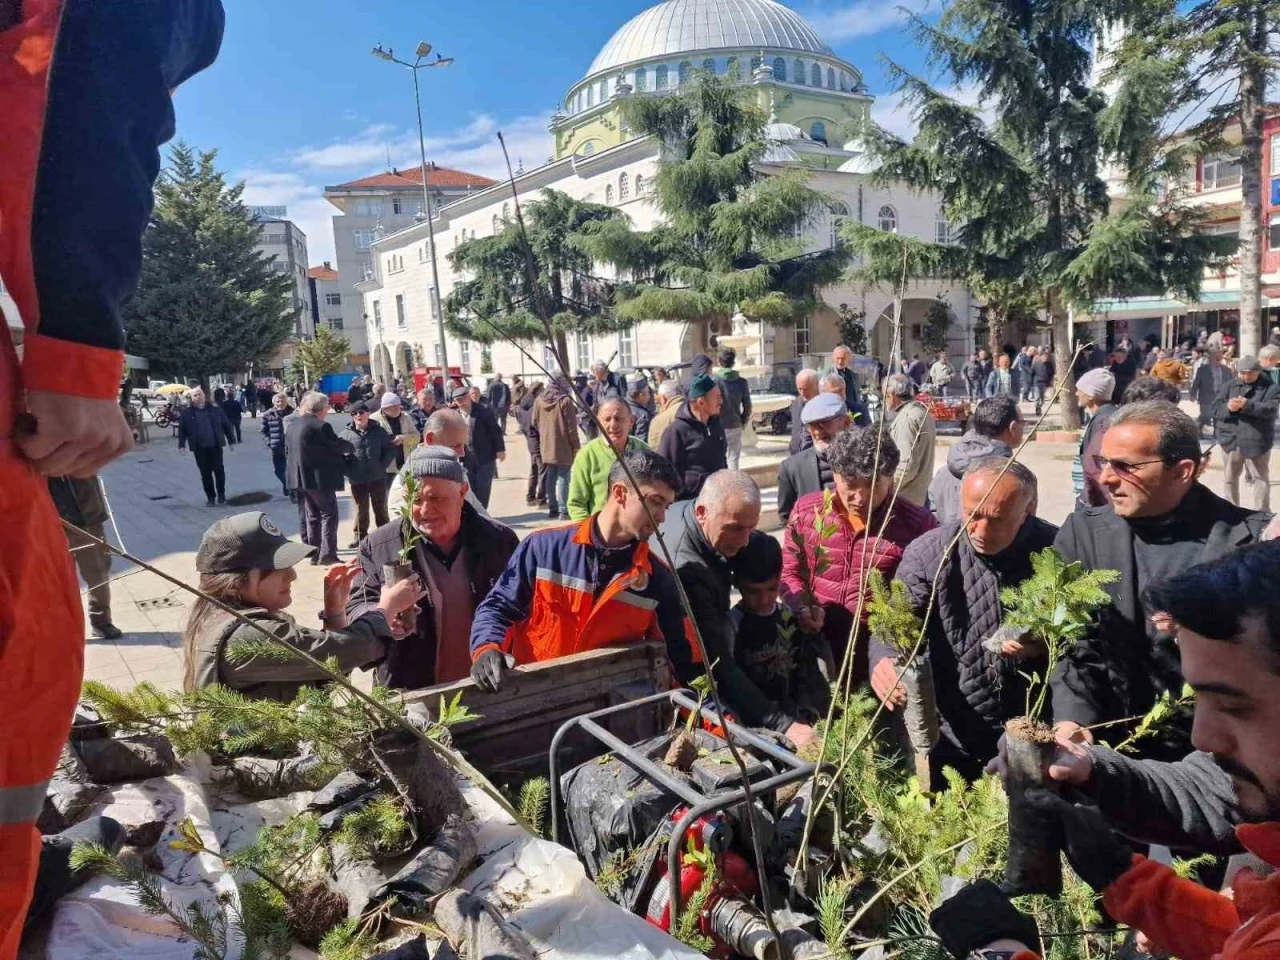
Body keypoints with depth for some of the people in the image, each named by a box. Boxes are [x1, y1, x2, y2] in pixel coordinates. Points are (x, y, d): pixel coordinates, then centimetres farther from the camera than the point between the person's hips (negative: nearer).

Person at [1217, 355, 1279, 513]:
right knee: (1230, 478, 14)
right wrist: (1228, 407, -23)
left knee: (1261, 478, 3)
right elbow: (1216, 407, -1)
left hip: (1257, 441, -3)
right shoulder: (1229, 386, 6)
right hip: (1231, 439, 3)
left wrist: (1247, 405, -31)